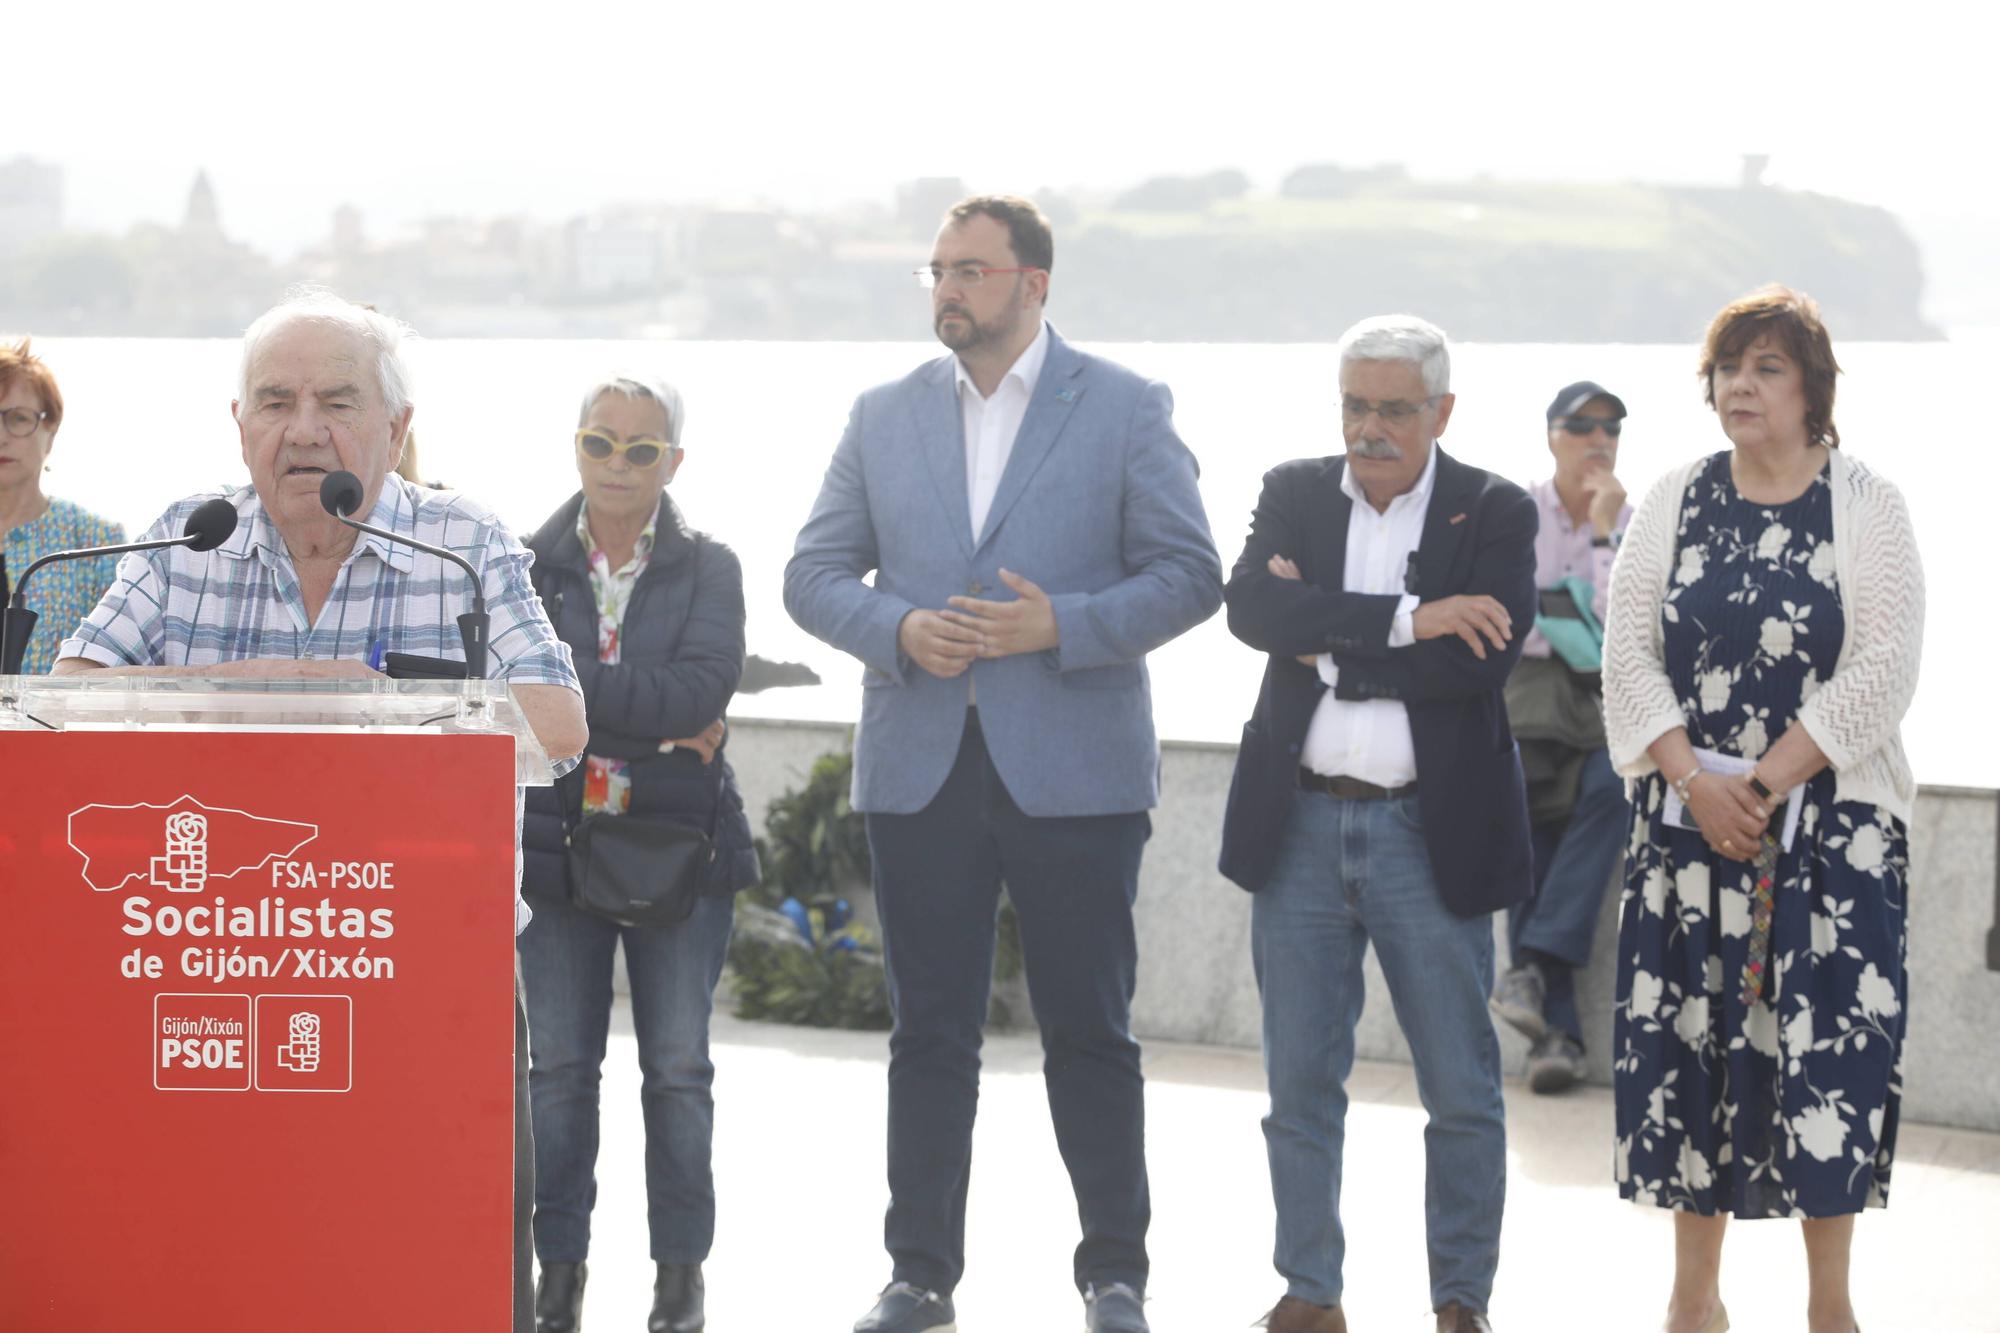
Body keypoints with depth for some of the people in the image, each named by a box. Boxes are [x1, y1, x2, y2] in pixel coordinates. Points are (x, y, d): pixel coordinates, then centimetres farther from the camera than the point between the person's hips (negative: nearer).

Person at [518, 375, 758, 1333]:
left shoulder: (708, 570, 4)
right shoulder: (527, 565, 5)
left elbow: (700, 692, -11)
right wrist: (658, 724, -13)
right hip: (558, 840, 1)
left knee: (678, 1068, 2)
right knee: (556, 1066, 2)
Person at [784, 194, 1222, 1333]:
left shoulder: (1127, 408, 1)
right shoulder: (885, 416, 11)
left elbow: (1190, 575, -2)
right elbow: (815, 574, 11)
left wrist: (1061, 626, -15)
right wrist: (898, 630, -9)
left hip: (1074, 769, -3)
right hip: (921, 766, 3)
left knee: (1091, 1031, 1)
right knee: (931, 1033, 7)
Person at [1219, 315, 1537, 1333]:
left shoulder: (1496, 514, -1)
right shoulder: (1293, 494, 6)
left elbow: (1485, 658, -15)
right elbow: (1250, 606, -12)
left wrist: (1330, 650, -12)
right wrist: (1406, 619, -20)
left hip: (1430, 833, -2)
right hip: (1301, 828, 2)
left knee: (1462, 1089, 2)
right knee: (1300, 1083, 8)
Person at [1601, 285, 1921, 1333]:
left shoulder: (1865, 506, -1)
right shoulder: (1675, 502, 7)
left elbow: (1882, 672, -9)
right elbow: (1630, 658, 2)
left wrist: (1764, 783, -14)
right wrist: (1698, 785, -10)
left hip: (1831, 825, -2)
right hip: (1688, 819, 2)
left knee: (1827, 1045, -3)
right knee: (1691, 1039, 3)